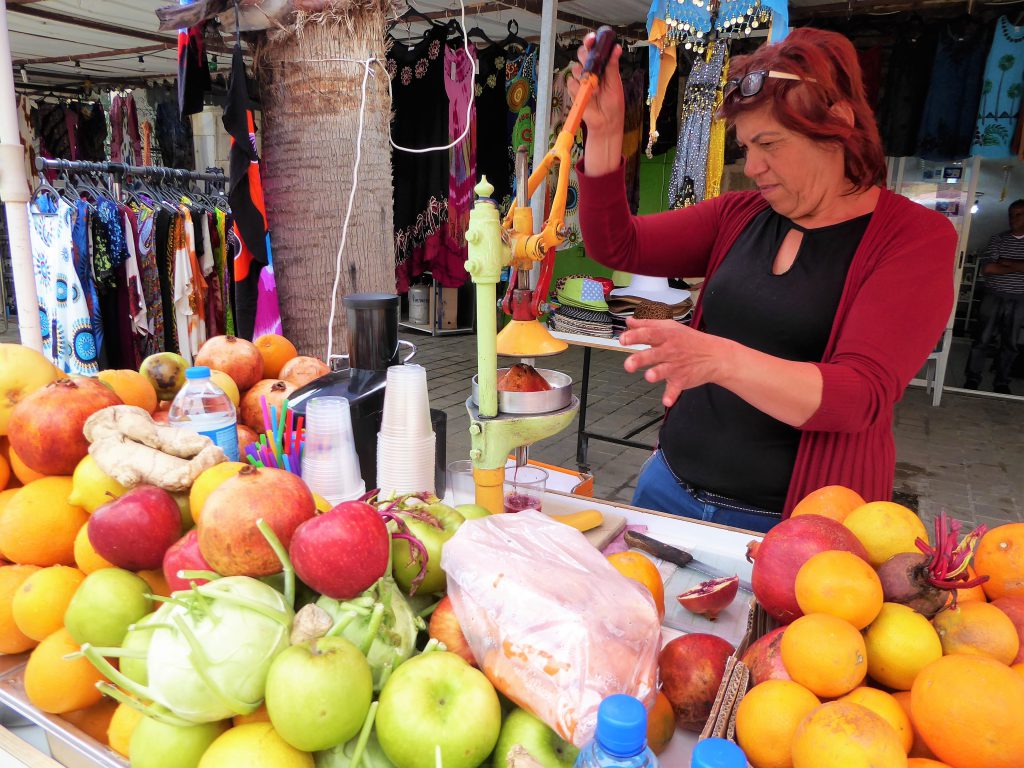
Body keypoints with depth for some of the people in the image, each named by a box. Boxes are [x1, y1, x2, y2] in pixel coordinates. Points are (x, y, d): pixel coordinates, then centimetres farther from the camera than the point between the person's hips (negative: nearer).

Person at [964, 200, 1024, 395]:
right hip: (994, 297, -1)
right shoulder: (998, 239, 1)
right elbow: (987, 268, -11)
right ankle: (972, 379, 9)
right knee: (983, 339, 0)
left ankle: (1002, 383, 18)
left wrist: (1005, 262, -14)